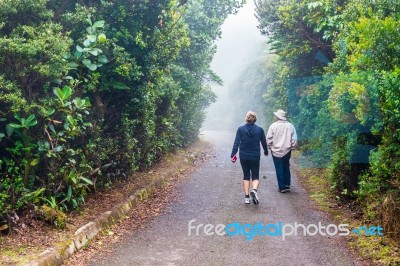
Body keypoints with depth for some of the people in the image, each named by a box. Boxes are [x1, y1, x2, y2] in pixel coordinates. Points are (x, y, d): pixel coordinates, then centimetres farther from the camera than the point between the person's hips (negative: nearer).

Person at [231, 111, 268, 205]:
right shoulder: (260, 130, -3)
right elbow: (264, 142, 7)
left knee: (246, 176, 13)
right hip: (255, 157, 0)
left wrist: (233, 155, -8)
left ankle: (246, 197, 8)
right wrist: (266, 151, 25)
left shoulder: (240, 129, -5)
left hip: (244, 157, 1)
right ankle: (254, 190, -22)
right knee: (255, 176, 8)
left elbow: (236, 143, -9)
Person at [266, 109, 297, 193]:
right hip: (287, 151, 3)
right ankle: (287, 185, 21)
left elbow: (269, 139, -9)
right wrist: (291, 147, 11)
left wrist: (271, 146, 7)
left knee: (279, 169, 4)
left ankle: (282, 187, 6)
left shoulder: (273, 126, -10)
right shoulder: (290, 126, -3)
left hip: (276, 151, -3)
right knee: (286, 168, 18)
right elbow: (294, 139, -1)